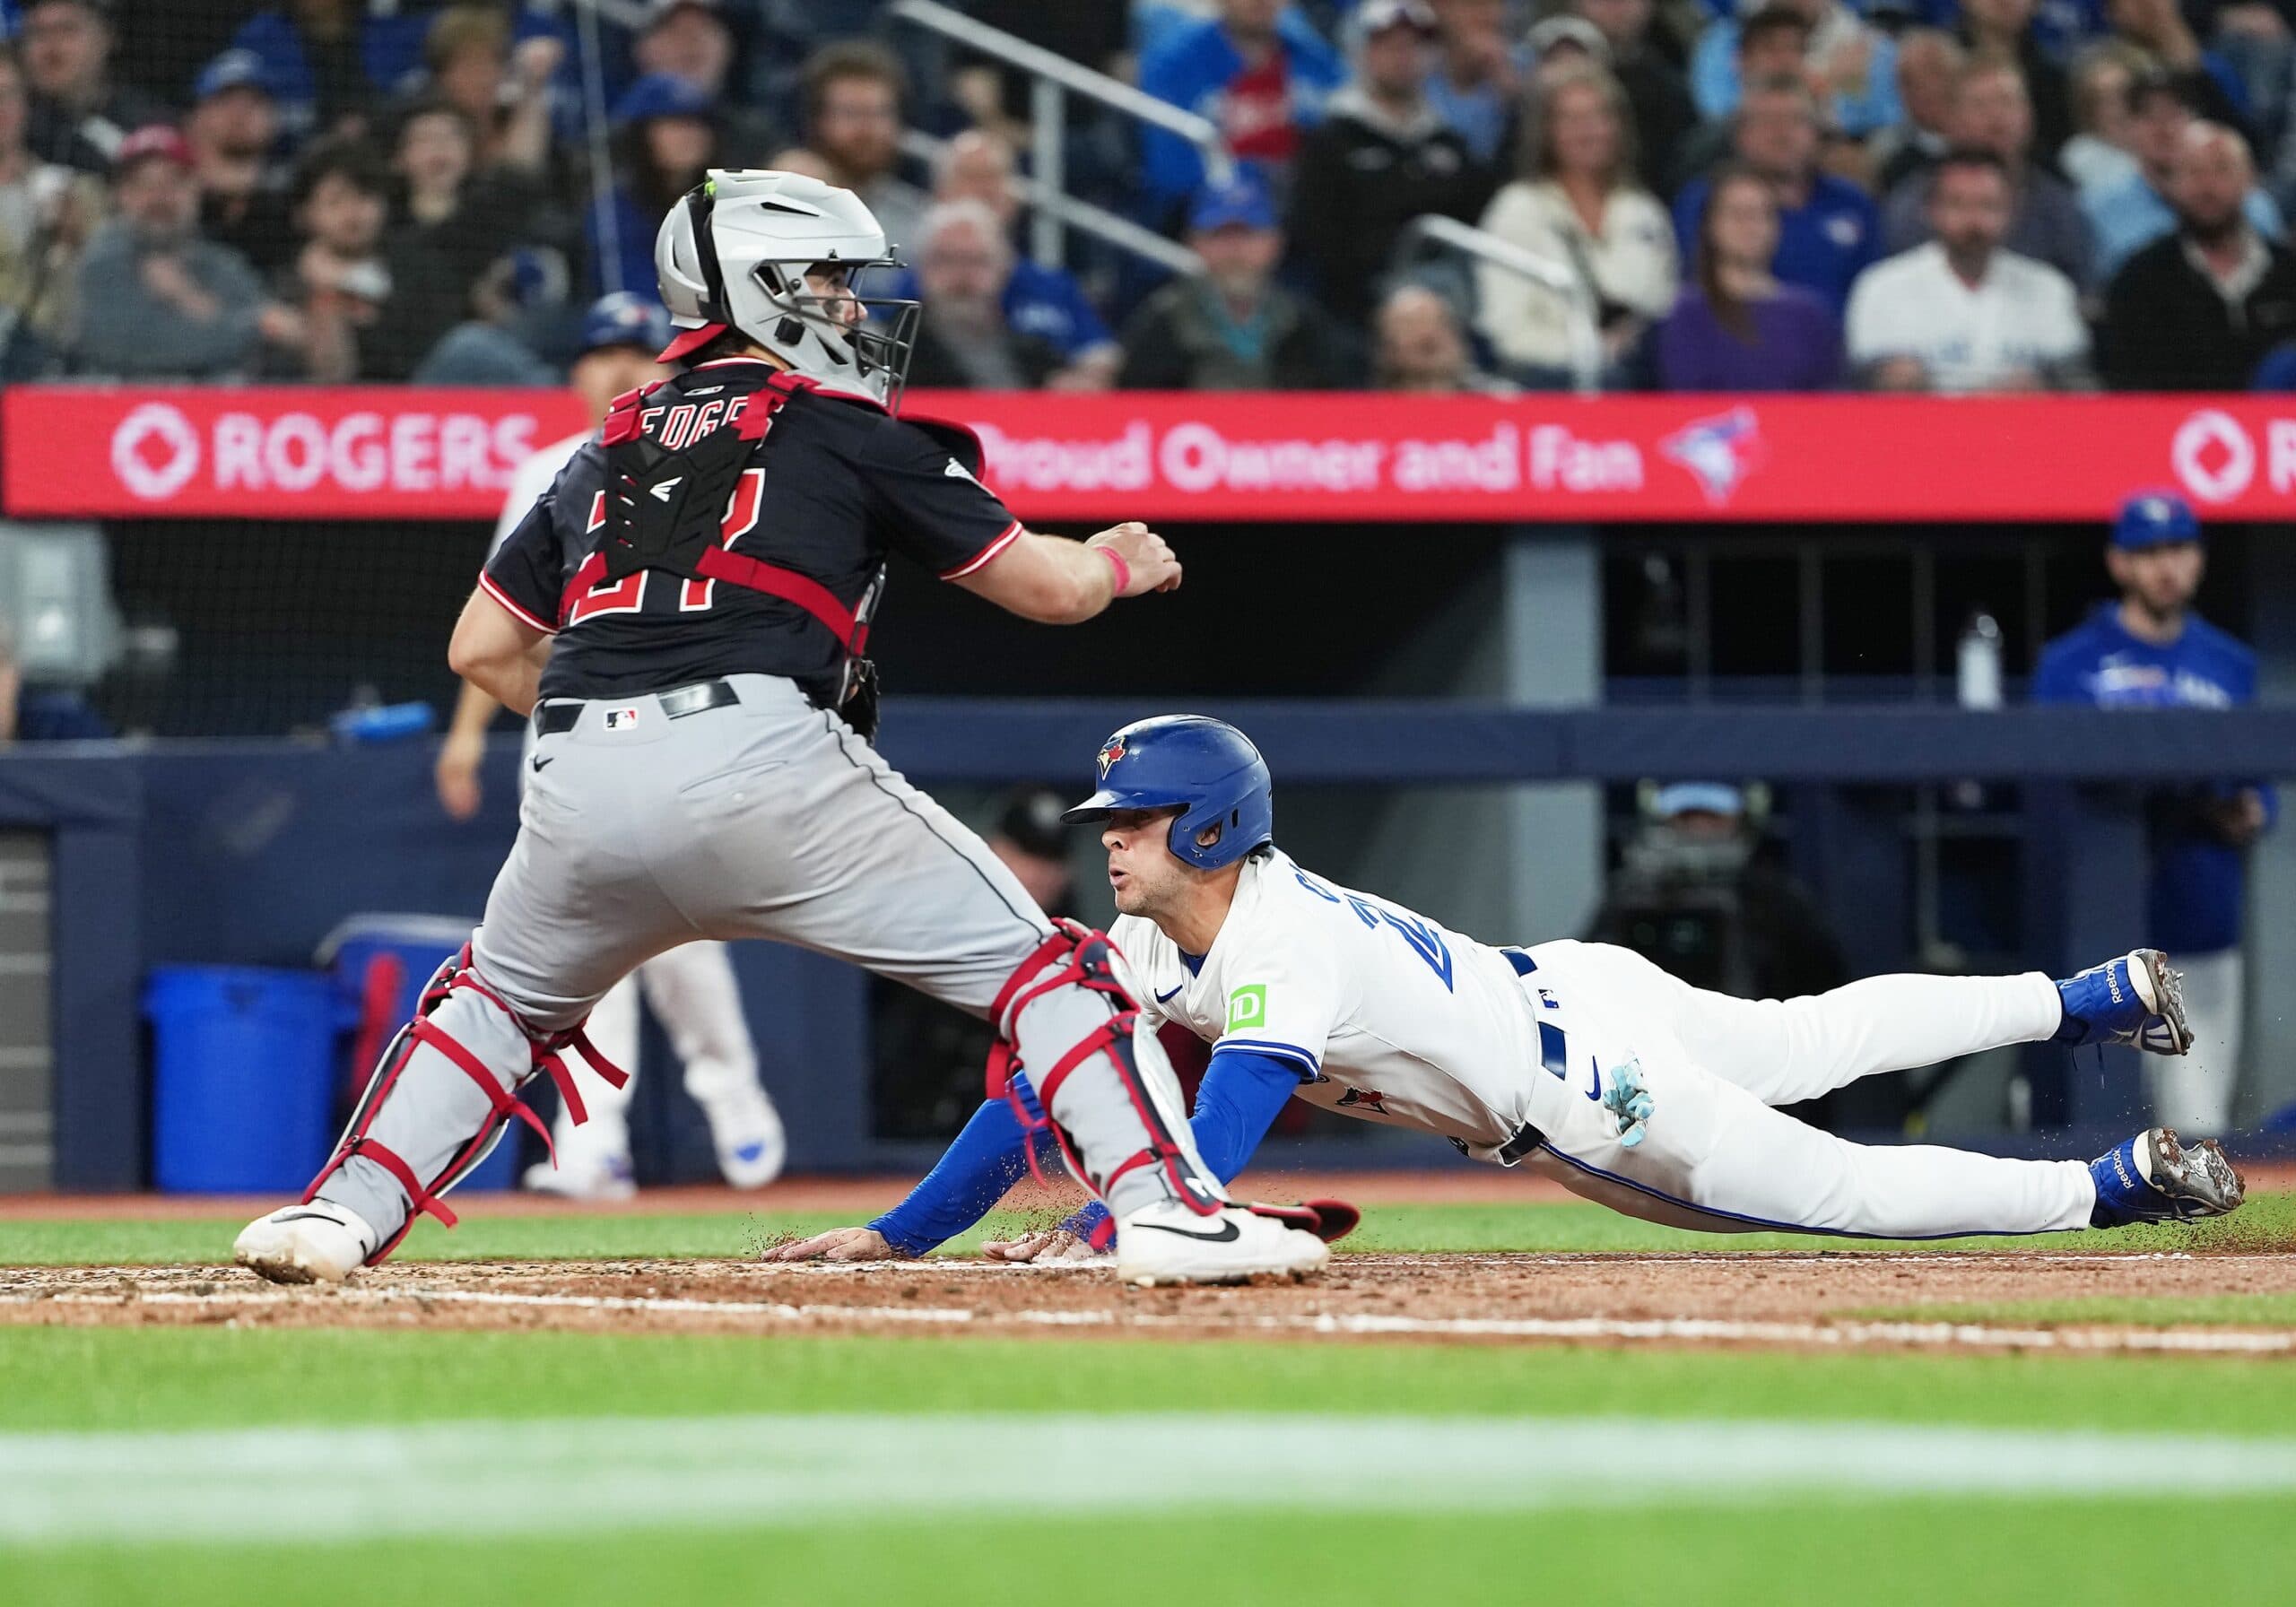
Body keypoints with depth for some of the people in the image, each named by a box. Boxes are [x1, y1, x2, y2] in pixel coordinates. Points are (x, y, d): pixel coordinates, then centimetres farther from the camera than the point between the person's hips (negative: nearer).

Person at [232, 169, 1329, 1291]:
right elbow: (1044, 587, 16)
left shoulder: (608, 451, 26)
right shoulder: (848, 430, 13)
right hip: (761, 765, -5)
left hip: (581, 778, 5)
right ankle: (1167, 1205, -10)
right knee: (1033, 966, 3)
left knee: (502, 997, 30)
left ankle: (341, 1213, 17)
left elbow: (483, 648, 26)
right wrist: (1122, 563, 37)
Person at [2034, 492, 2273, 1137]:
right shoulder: (2070, 665, 1)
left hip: (2205, 938, 4)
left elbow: (2258, 791, 18)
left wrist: (2251, 816, -4)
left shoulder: (2230, 666, 14)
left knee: (2199, 1128, 2)